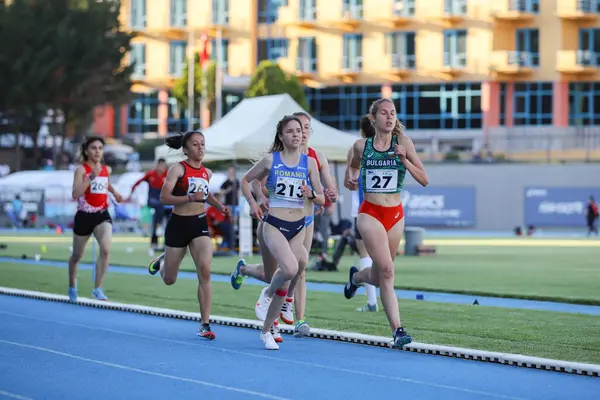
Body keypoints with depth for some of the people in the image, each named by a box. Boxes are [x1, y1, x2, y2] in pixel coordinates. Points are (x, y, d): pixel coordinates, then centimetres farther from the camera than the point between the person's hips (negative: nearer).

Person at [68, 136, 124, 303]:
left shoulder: (106, 169, 5)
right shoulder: (81, 169, -11)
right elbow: (75, 194, -25)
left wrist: (114, 192, 10)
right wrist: (91, 177, -32)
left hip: (102, 215, 3)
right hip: (84, 216, -3)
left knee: (105, 249, -22)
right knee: (77, 255, 14)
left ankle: (97, 288, -16)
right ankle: (72, 286, 39)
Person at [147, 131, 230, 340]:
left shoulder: (207, 172, 8)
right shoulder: (178, 169, -10)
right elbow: (164, 197, -19)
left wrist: (220, 207, 13)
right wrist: (190, 198, -30)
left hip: (200, 224, 3)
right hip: (179, 223, -3)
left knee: (205, 271, -18)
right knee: (169, 280, 10)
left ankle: (205, 324, -15)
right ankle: (161, 261, 49)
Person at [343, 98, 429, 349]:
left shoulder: (403, 142, -2)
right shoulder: (361, 146, 1)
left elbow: (424, 180, -3)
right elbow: (353, 166, 24)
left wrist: (404, 159, -16)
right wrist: (350, 179, 2)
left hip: (395, 215, 2)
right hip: (370, 213, -2)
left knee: (378, 276, 12)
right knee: (386, 271, -18)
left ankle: (356, 277, 48)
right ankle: (397, 330, -17)